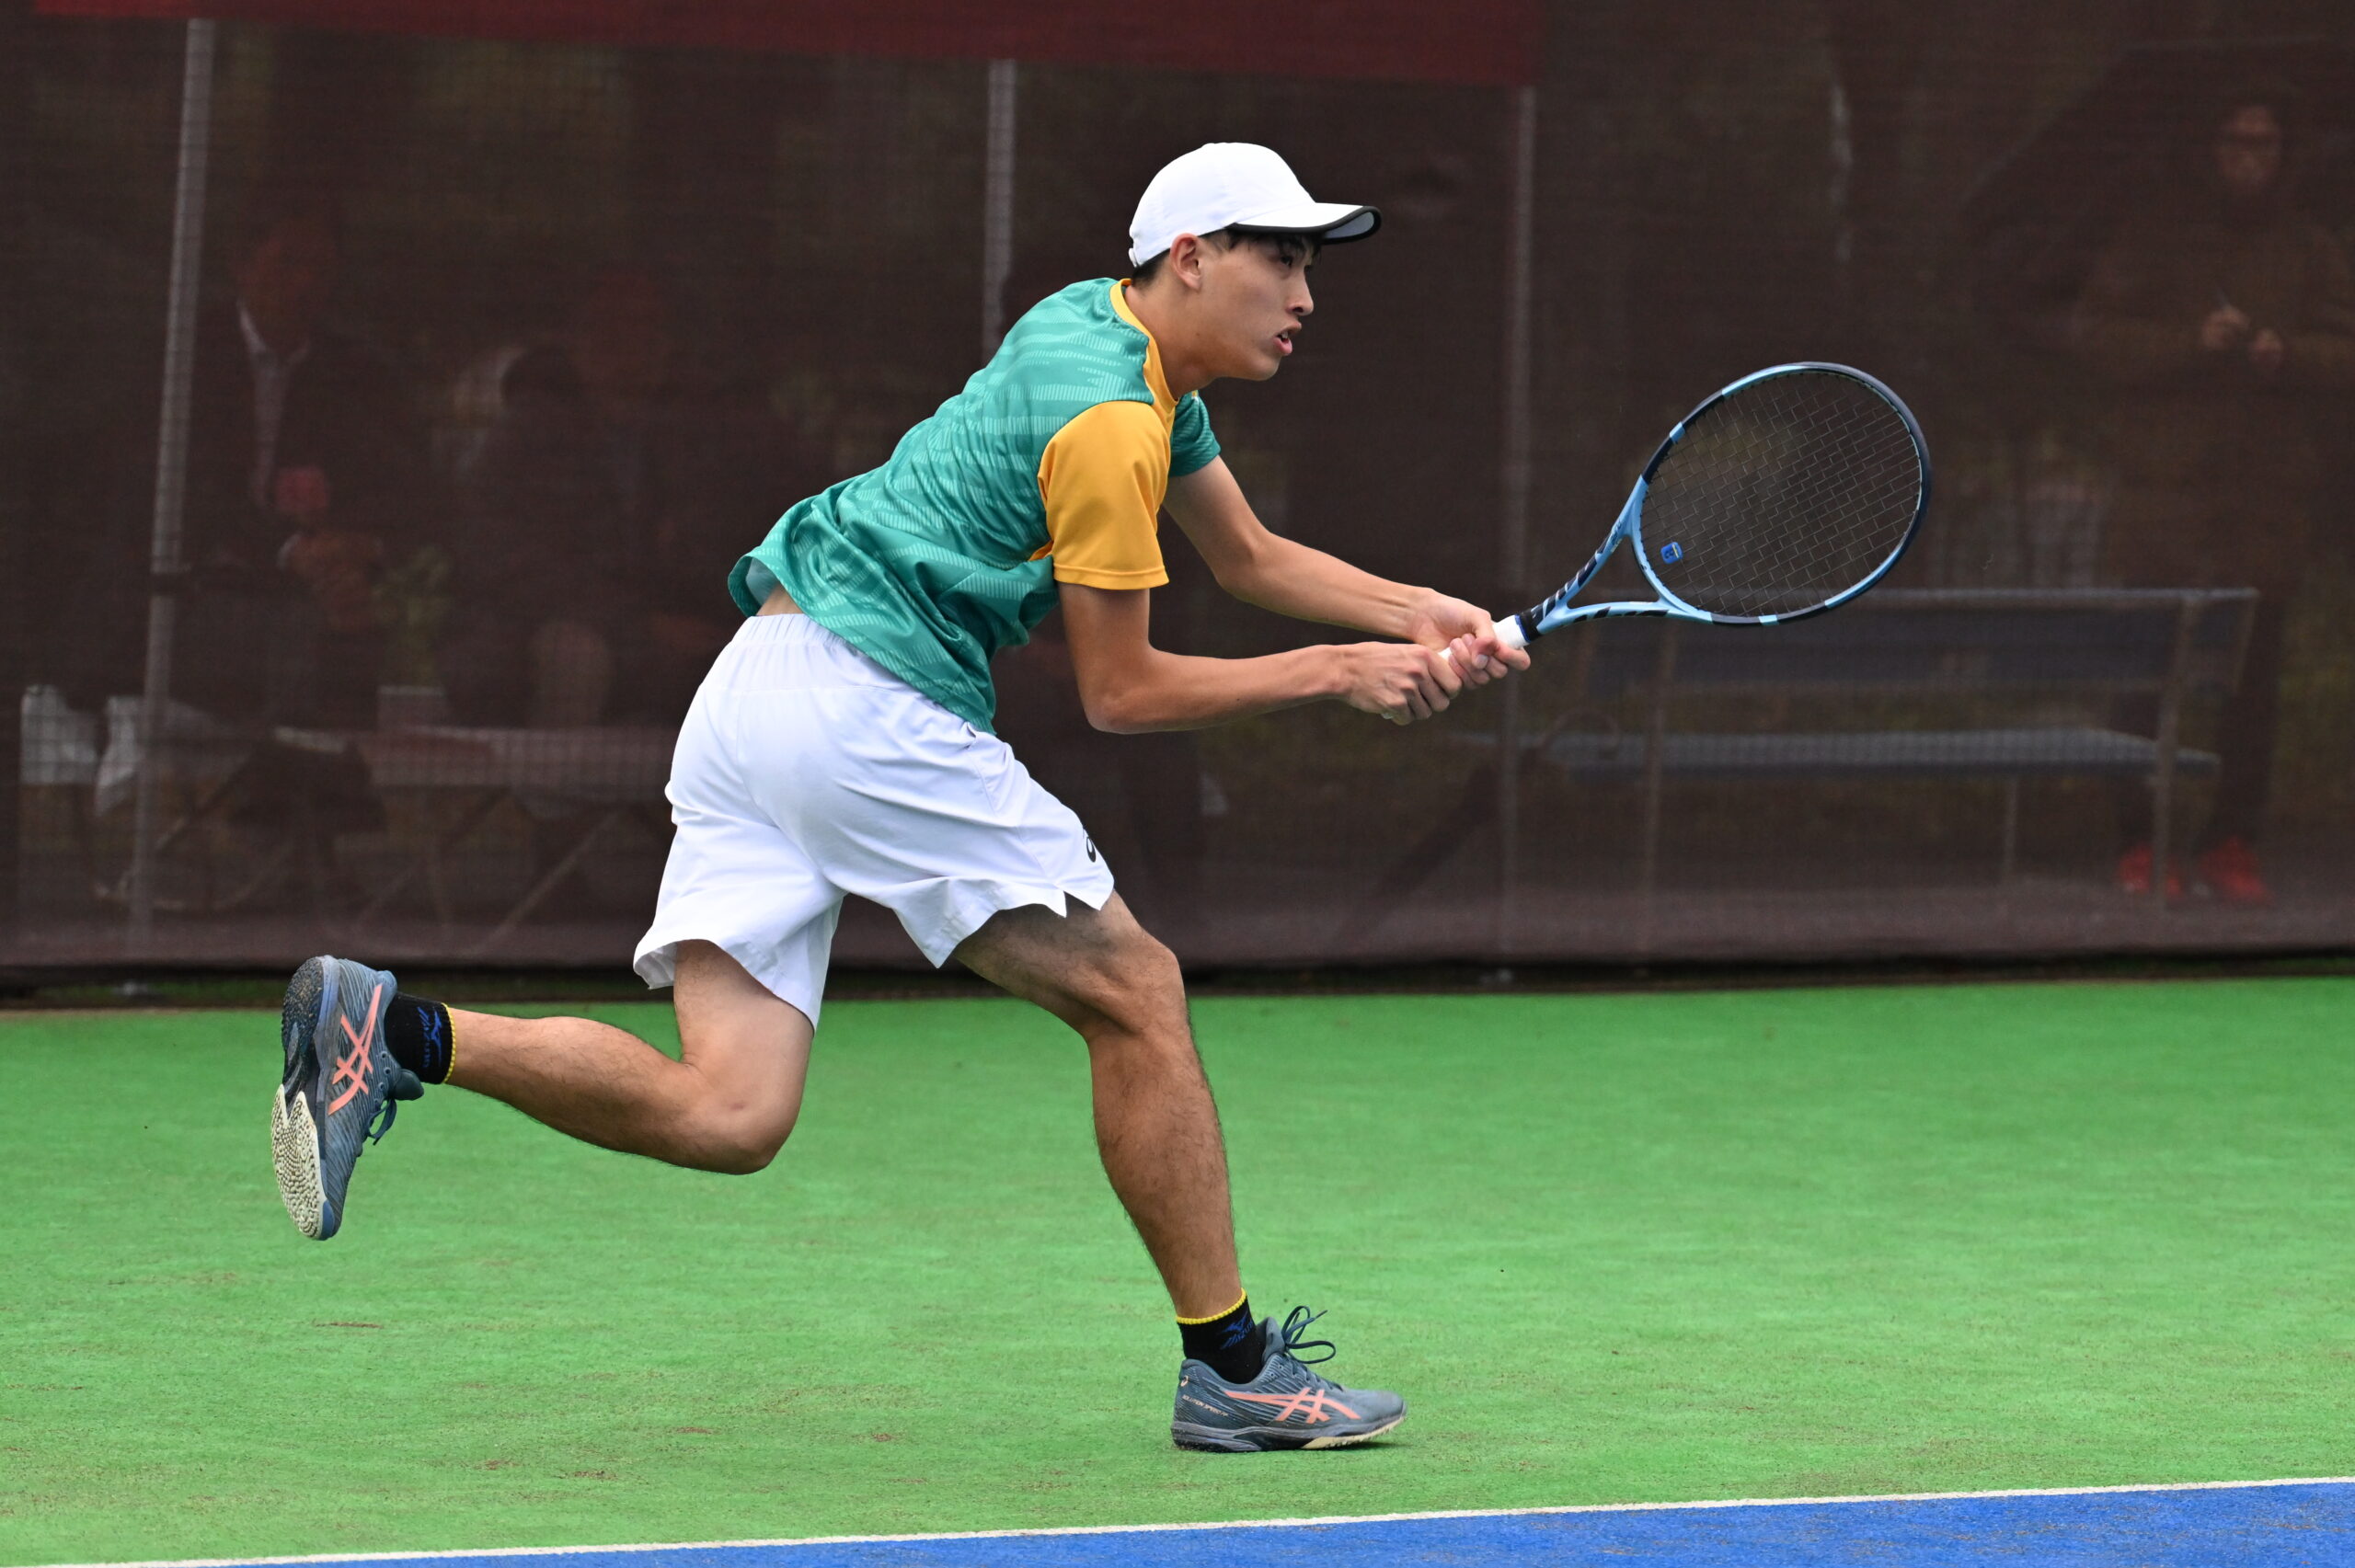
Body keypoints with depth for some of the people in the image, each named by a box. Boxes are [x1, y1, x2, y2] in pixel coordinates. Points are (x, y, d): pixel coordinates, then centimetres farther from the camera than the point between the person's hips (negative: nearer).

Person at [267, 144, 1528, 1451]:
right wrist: (1336, 674, -1)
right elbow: (1121, 693, -6)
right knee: (1134, 994, 2)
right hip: (865, 703, -9)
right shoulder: (1109, 421, -10)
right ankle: (1231, 1369, 6)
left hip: (748, 694, 9)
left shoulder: (1103, 330, 20)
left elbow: (1248, 558, 30)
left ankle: (393, 1033, -14)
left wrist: (1414, 615, 18)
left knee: (727, 1113, -2)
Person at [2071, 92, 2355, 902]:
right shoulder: (2156, 237, 5)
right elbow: (2096, 333, -2)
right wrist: (2191, 341, -15)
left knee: (2253, 680, 3)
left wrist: (2285, 354, -14)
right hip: (2163, 492, -2)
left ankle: (2233, 843, 9)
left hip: (2268, 495, 2)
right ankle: (2143, 843, 1)